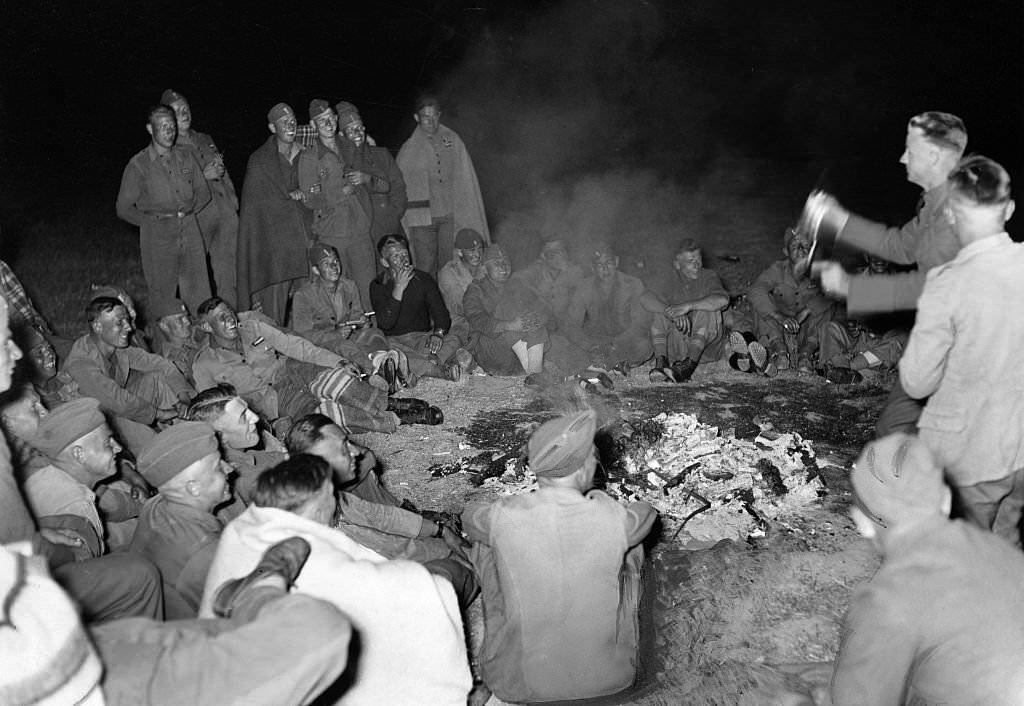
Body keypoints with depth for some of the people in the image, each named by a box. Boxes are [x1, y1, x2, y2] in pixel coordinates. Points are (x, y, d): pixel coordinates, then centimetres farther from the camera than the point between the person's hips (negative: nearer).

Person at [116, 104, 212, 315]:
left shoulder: (186, 156, 9)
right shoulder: (138, 165, -1)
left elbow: (203, 191, 18)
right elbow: (124, 209, 3)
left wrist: (187, 211, 5)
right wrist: (154, 219, -1)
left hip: (190, 232, 3)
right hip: (157, 237, -3)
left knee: (200, 300, 1)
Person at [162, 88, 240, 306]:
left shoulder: (205, 139, 18)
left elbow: (224, 173, 23)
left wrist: (233, 202, 14)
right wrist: (203, 176, -15)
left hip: (225, 213, 6)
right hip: (196, 217, -5)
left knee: (228, 274, 6)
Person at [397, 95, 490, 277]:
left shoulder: (453, 140, 9)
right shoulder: (408, 149, 5)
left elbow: (466, 180, 10)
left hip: (451, 215, 1)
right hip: (422, 218, -1)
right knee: (425, 270, -3)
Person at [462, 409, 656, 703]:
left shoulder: (503, 517, -19)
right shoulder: (615, 520, -19)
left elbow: (470, 515, 7)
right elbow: (646, 514, 7)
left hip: (519, 685, 0)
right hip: (608, 679, 1)